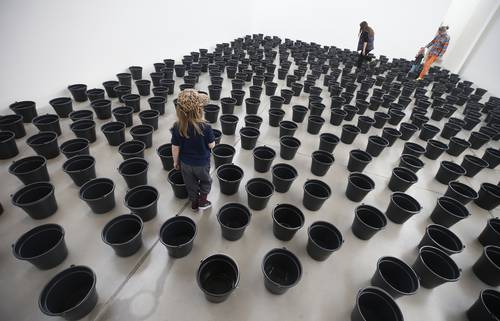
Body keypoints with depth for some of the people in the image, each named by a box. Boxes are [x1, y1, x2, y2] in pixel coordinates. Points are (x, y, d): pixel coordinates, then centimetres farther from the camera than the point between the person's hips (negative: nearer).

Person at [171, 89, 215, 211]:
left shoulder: (177, 127, -18)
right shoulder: (205, 127, -26)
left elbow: (175, 148, -10)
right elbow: (211, 145, -14)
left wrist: (175, 161, 7)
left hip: (185, 163, 3)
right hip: (202, 163, -2)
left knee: (191, 184, 23)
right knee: (205, 181, 26)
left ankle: (194, 203, 41)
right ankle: (202, 201, 34)